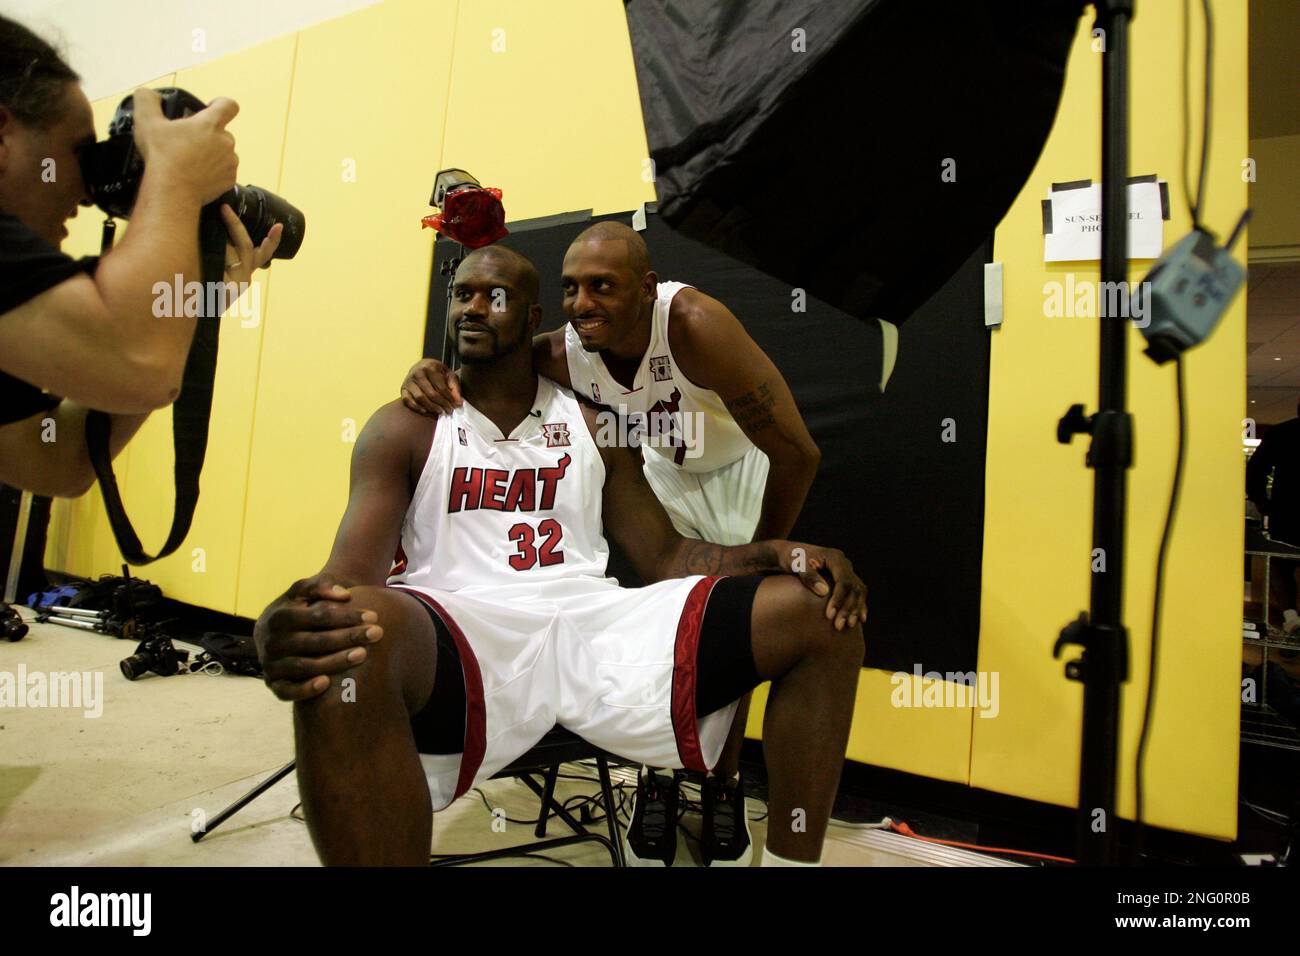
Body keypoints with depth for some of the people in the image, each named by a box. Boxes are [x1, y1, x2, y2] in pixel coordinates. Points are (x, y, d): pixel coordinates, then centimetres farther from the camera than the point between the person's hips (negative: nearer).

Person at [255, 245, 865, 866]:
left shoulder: (595, 429, 18)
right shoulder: (402, 430, 10)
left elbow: (664, 555, 15)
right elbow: (351, 576, -2)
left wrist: (772, 554, -4)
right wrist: (283, 625, -28)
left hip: (595, 624, 4)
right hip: (463, 633, -2)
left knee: (818, 615, -12)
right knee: (350, 644, -40)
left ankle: (791, 859, -1)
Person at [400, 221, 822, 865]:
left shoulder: (693, 325, -40)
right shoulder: (564, 354, -26)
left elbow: (797, 451, -36)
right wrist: (430, 374, -34)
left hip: (743, 470, -2)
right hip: (665, 470, 3)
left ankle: (724, 787, 20)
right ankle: (655, 780, 21)